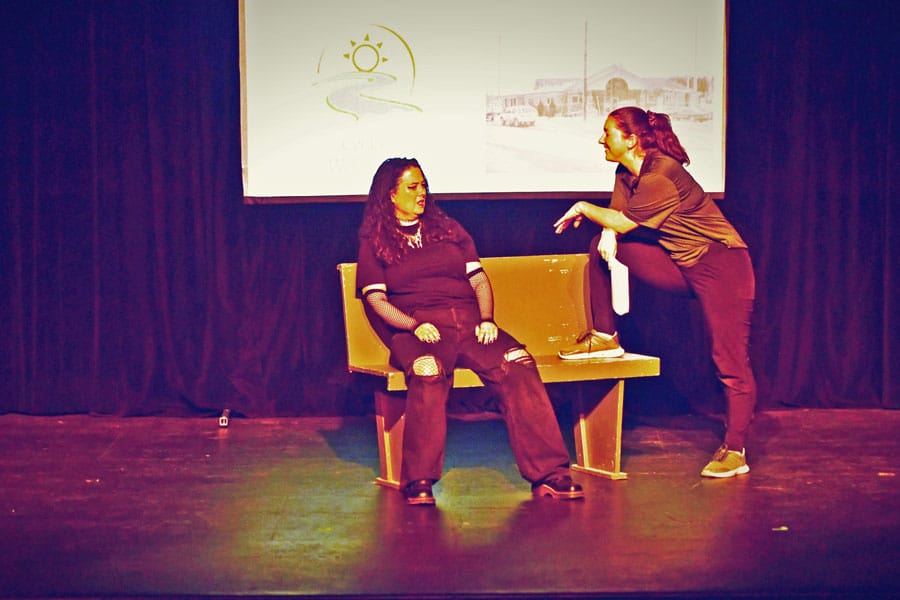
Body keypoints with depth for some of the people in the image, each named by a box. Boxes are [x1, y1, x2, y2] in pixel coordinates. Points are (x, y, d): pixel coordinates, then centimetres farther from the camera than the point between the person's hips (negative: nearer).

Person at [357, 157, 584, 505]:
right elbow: (376, 299, 4)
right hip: (418, 330, -3)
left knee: (519, 365, -27)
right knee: (428, 372, -39)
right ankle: (418, 481, -34)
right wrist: (415, 326, -14)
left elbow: (479, 280, 19)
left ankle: (549, 475, -30)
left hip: (469, 322, 3)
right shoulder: (375, 243, 15)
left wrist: (487, 319, 0)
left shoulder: (448, 229, 25)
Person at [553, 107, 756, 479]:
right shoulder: (627, 174, 6)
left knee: (730, 363, -10)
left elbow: (624, 222, -18)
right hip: (680, 266, 9)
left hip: (721, 266, -9)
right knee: (603, 247, 2)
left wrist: (583, 209, -4)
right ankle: (604, 338, 7)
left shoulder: (660, 176, -23)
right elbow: (615, 217, 7)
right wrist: (608, 232, -17)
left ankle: (735, 453, -4)